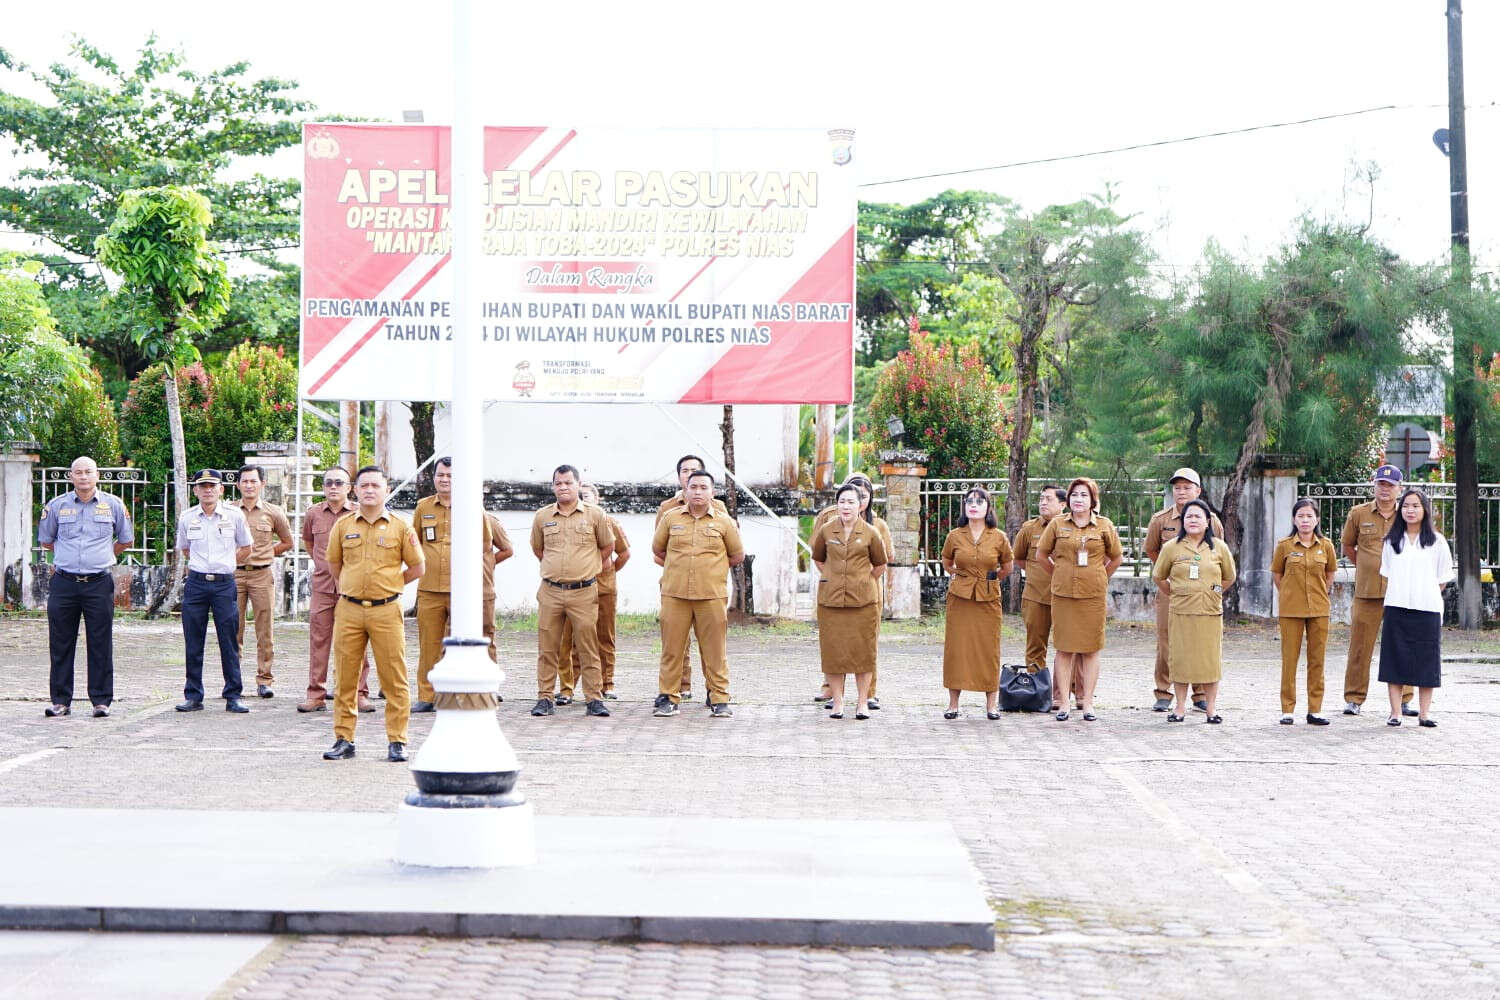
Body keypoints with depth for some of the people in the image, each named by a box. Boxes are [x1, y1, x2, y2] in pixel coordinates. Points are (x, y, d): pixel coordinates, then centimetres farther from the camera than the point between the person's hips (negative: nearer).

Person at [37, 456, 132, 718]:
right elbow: (46, 540, 21)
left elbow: (126, 540, 17)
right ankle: (60, 700, 10)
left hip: (99, 584, -1)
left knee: (101, 645, 1)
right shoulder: (56, 505, 6)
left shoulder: (113, 505, 5)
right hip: (64, 583, 1)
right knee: (60, 645, 3)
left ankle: (101, 700, 7)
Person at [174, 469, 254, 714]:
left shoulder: (234, 516, 0)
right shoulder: (186, 518, 5)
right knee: (193, 644, 3)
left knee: (229, 643, -1)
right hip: (195, 583, 1)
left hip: (225, 583, -1)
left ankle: (233, 697, 6)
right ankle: (193, 696, 10)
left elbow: (246, 548, 13)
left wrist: (225, 565, 10)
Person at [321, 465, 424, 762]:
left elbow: (417, 568, 8)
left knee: (394, 679, -2)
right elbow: (334, 565, 20)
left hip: (386, 611, -2)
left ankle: (396, 742, 5)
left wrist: (388, 584, 9)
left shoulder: (400, 528, 2)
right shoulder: (343, 526, 8)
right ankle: (344, 739, 11)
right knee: (346, 678, 4)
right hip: (349, 610, 2)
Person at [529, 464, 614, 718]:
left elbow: (608, 546, 14)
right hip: (550, 592, 2)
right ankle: (544, 698, 10)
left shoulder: (595, 515, 2)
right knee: (547, 648, 4)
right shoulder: (542, 517, 6)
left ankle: (595, 699, 5)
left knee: (588, 648, 0)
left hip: (584, 592, -2)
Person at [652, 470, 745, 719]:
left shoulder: (724, 522, 5)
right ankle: (667, 698, 9)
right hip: (674, 595, 1)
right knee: (672, 648, 2)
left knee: (714, 650, 0)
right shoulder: (671, 518, 8)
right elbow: (657, 549, 20)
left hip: (712, 595, -1)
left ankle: (719, 700, 6)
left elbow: (738, 556, 14)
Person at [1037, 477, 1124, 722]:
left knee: (1091, 649, 3)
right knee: (1064, 649, 1)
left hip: (1093, 594, 0)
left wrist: (1100, 579, 13)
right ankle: (1064, 703, 6)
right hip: (1063, 594, 0)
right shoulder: (1057, 524, 3)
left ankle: (1088, 702, 8)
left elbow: (1117, 557, 13)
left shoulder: (1104, 525, 3)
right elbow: (1042, 553, 15)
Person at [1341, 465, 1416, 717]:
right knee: (1360, 647, 1)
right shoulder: (1358, 514, 6)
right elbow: (1346, 545, 19)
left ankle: (1404, 699, 10)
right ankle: (1354, 699, 9)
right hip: (1366, 592, 0)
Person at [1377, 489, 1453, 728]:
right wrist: (1396, 597, 6)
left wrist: (1427, 597, 4)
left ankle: (1423, 714, 6)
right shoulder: (1391, 541, 10)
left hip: (1427, 610, -1)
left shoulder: (1436, 542, 4)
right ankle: (1395, 713, 4)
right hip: (1396, 609, 1)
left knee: (1426, 661, 0)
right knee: (1395, 660, 0)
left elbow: (1443, 578, 9)